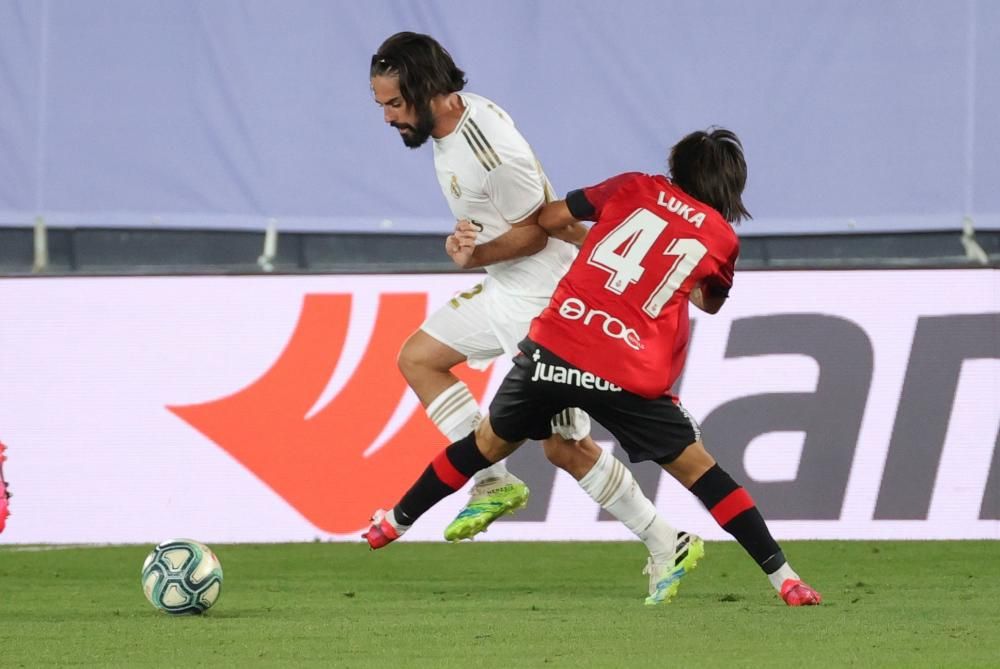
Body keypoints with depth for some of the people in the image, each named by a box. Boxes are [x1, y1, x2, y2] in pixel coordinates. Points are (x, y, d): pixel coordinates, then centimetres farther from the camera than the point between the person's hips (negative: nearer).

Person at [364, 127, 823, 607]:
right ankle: (782, 577, 5)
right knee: (697, 468, 9)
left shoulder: (635, 188, 11)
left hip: (554, 346, 2)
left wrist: (591, 239, 36)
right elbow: (710, 301, 29)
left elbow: (549, 219, 18)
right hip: (629, 375, -2)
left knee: (490, 442, 23)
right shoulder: (722, 236, 10)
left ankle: (395, 523, 38)